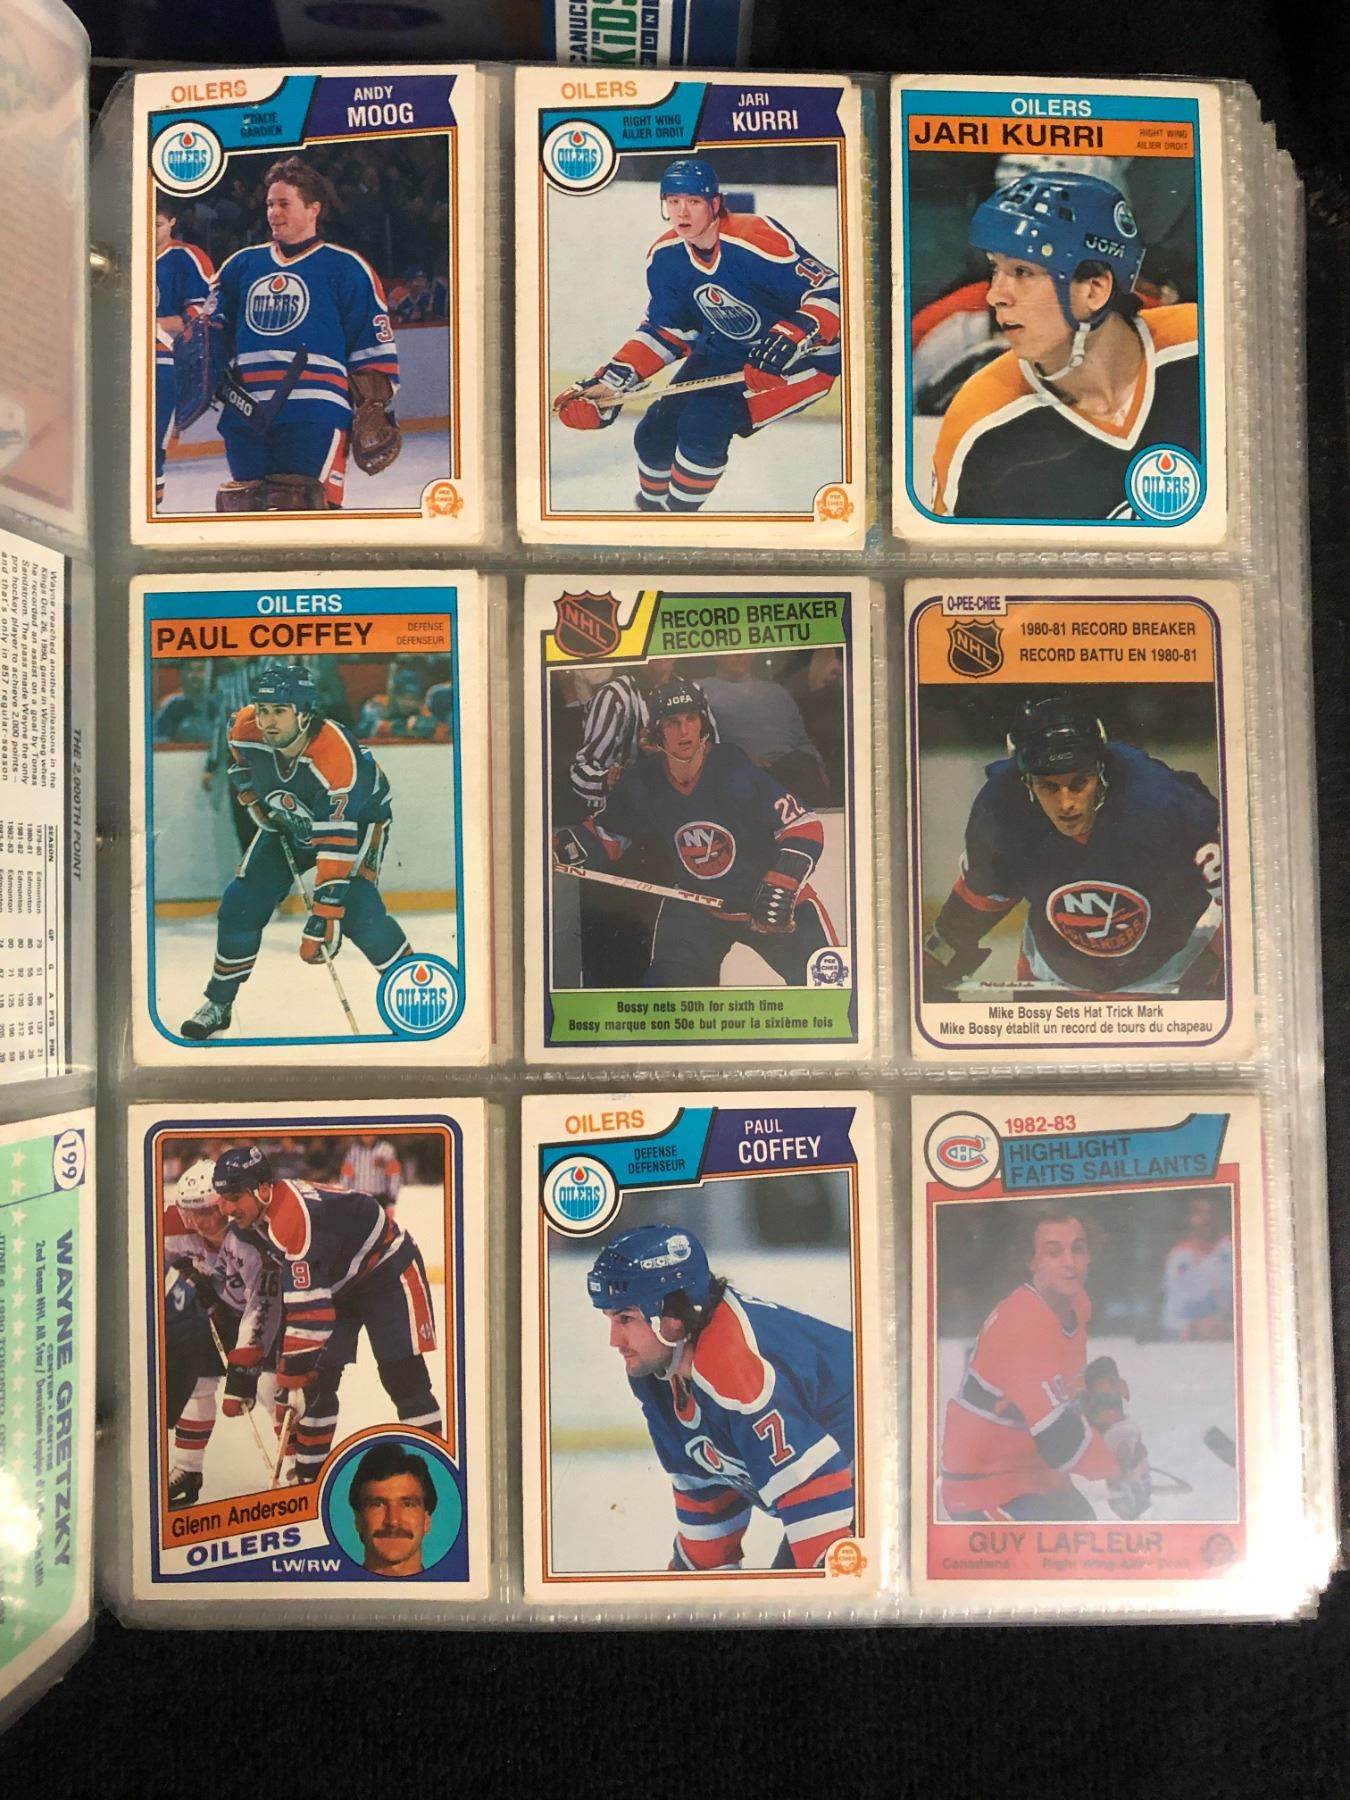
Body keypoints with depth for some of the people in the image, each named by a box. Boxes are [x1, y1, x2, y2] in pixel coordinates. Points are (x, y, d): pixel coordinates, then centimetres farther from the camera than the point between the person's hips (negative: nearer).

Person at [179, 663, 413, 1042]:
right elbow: (239, 761, 4)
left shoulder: (336, 755, -40)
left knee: (358, 912, -25)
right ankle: (219, 1004, 14)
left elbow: (337, 841, -42)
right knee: (241, 905, -4)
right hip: (289, 820, 5)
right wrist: (262, 803, -8)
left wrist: (324, 915, -45)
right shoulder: (245, 729, -24)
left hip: (357, 818, -5)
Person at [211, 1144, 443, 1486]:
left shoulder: (294, 1216, -36)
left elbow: (308, 1306, -36)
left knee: (402, 1377, -12)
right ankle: (310, 1476, 13)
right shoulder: (253, 1215, -8)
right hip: (335, 1281, 8)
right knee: (316, 1379, 2)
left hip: (387, 1270, -8)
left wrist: (295, 1370, -33)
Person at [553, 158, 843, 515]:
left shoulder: (758, 240, -27)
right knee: (655, 431, 0)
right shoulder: (664, 257, -6)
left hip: (800, 359, -7)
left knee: (703, 425, -26)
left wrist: (795, 335, -44)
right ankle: (651, 506, 31)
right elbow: (666, 331, 5)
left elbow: (831, 291, -26)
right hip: (723, 352, 7)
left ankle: (678, 510, -1)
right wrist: (613, 381, -6)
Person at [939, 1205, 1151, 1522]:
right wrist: (1120, 1466, -17)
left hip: (1034, 1471, 10)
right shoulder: (1023, 1327, -31)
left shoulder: (1077, 1305, 0)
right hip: (986, 1488, -10)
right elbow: (1059, 1439, -32)